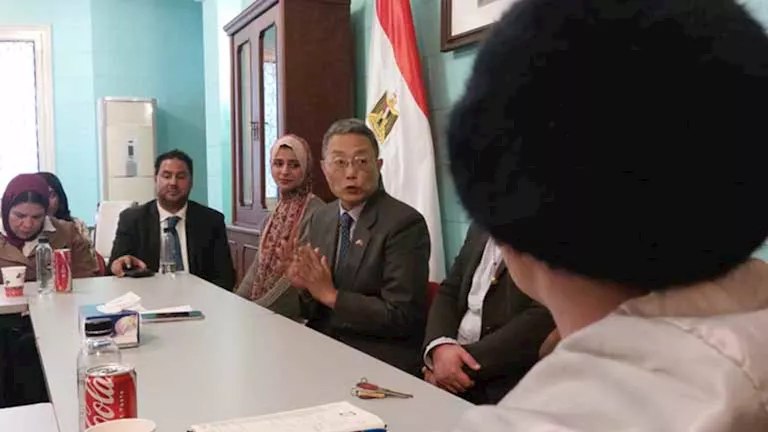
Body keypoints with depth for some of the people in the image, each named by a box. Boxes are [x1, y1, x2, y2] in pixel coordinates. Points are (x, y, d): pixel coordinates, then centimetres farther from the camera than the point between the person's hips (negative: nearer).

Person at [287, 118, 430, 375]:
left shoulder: (405, 224, -13)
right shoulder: (318, 220, 7)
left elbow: (402, 317, -17)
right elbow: (309, 310, 11)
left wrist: (331, 295, -16)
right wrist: (304, 285, -10)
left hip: (379, 361, -6)